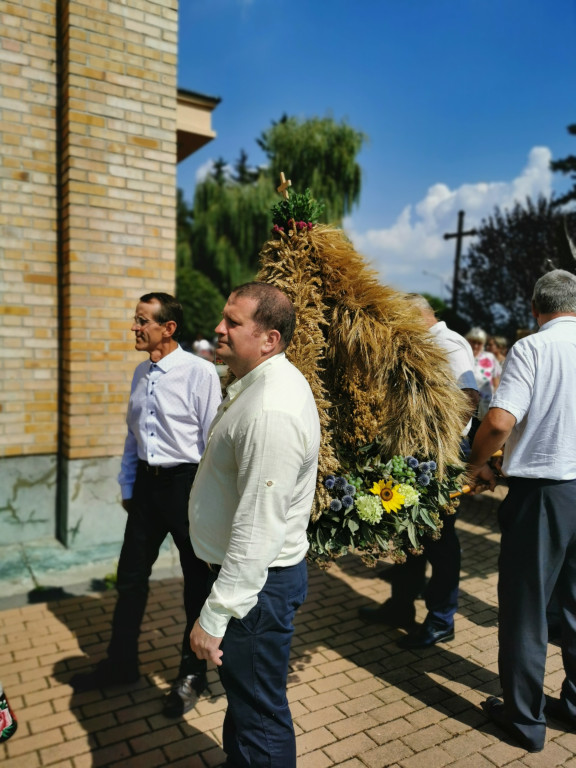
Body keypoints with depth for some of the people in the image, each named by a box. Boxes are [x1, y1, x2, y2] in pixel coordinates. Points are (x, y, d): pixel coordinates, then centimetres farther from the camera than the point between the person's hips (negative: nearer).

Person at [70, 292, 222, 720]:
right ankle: (121, 664, 39)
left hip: (185, 482, -6)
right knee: (131, 576, 17)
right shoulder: (142, 373, 7)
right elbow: (133, 434, 13)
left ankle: (193, 674, 33)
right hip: (147, 481, 7)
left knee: (197, 581, 11)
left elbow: (212, 440, -14)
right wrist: (128, 487, 15)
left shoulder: (199, 372, -15)